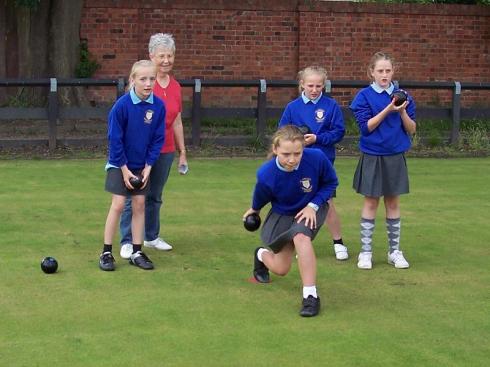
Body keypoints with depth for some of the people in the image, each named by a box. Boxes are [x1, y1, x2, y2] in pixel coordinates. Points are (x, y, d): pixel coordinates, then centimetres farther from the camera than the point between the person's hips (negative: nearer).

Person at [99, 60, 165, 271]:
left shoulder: (158, 106, -10)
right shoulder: (122, 105, -19)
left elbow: (157, 139, -2)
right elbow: (115, 139, -14)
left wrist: (148, 167, -6)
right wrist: (124, 169, -12)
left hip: (142, 166, 4)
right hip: (120, 165, -4)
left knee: (139, 205, 6)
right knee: (118, 205, -5)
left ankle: (136, 252, 15)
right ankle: (106, 252, 4)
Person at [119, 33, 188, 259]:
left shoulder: (175, 86, 8)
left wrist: (182, 152, 16)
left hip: (165, 151, 5)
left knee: (155, 196, 15)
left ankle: (151, 236, 28)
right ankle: (127, 242, 4)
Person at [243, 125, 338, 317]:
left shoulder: (317, 158, -32)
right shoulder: (265, 175, -31)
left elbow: (331, 182, -10)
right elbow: (259, 200, -6)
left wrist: (313, 205, -22)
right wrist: (254, 211, 14)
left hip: (310, 210, -1)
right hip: (281, 214, 1)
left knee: (300, 236, -35)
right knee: (280, 269, 9)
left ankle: (310, 295, -28)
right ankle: (261, 255, 47)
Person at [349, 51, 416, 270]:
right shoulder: (365, 96, -4)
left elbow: (411, 130, 3)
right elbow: (366, 127, -12)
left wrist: (403, 112, -15)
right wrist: (388, 109, -21)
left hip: (395, 157, 2)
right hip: (372, 157, -2)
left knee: (393, 203, 9)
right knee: (371, 202, 3)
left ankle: (394, 251, 17)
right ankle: (365, 252, 10)